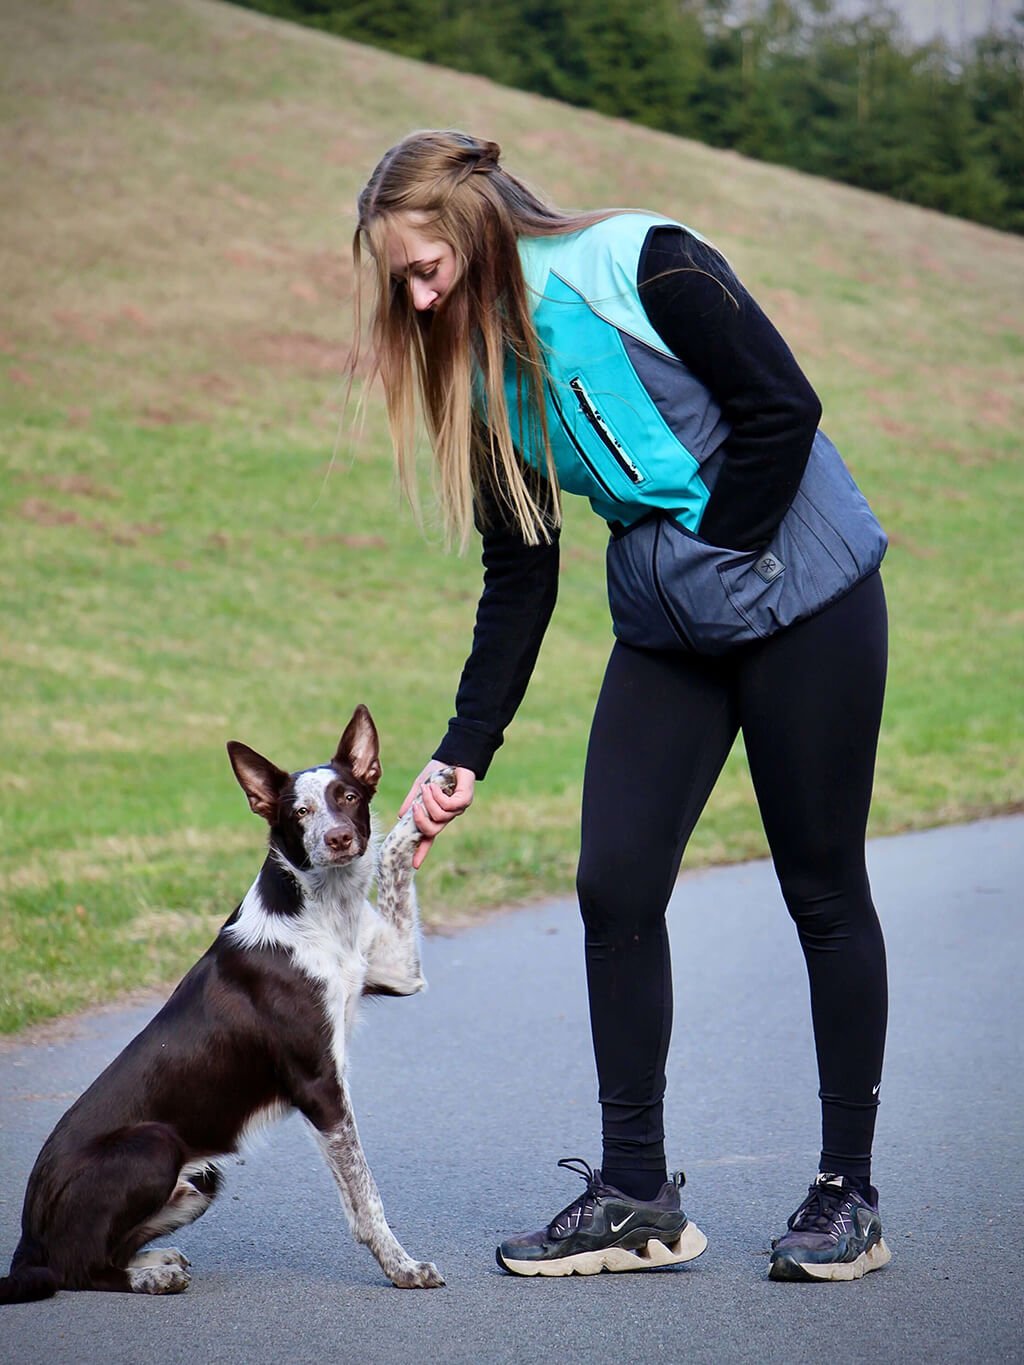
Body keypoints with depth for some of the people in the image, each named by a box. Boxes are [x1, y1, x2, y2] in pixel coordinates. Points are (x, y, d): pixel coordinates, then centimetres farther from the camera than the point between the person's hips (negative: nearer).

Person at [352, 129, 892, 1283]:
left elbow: (781, 407, -17)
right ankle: (638, 1197, 8)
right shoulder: (482, 368, 5)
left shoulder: (641, 265, -15)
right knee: (615, 884, -2)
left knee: (823, 889, 1)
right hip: (667, 630, 7)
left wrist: (718, 558, -10)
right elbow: (519, 580, 6)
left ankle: (848, 1194, 12)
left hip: (804, 600, -6)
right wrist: (462, 755, 1)